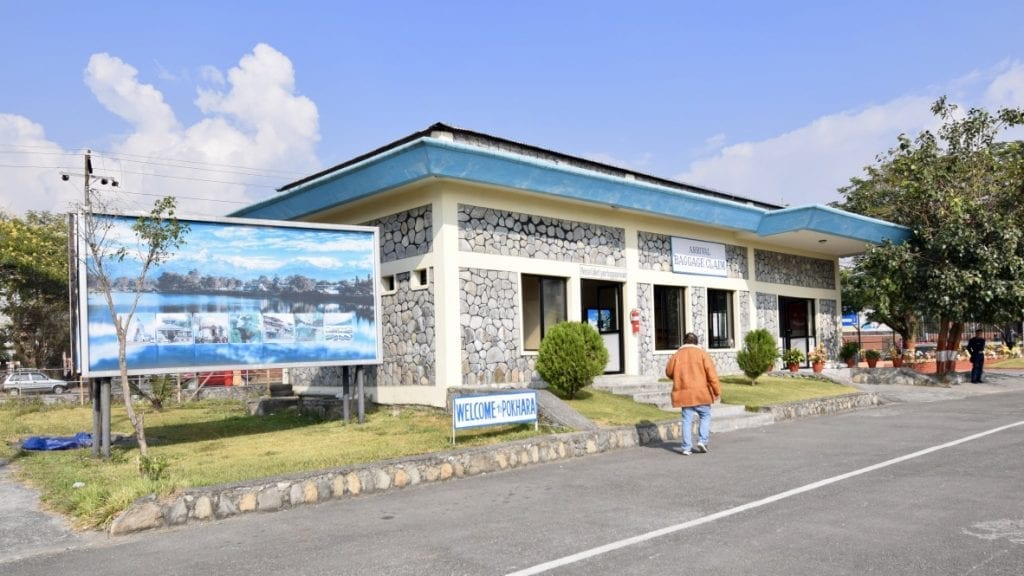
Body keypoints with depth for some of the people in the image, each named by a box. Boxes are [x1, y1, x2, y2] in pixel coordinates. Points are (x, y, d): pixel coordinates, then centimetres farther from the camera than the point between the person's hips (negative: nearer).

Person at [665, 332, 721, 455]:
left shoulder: (677, 355, 5)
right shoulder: (701, 353, -1)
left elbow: (669, 372, 11)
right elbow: (711, 373, -6)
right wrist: (717, 390, -4)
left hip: (684, 393, 2)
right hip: (701, 392, -2)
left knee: (687, 420, 6)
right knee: (705, 416, 14)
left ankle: (686, 447, 4)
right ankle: (702, 441, 1)